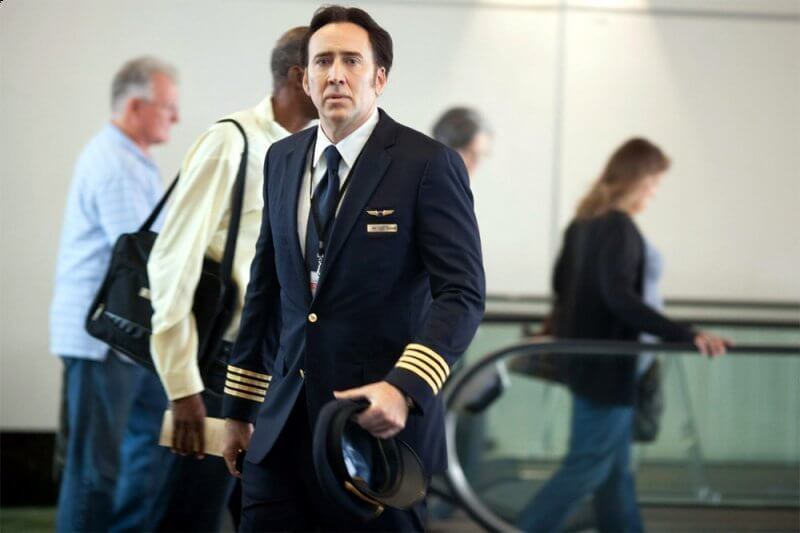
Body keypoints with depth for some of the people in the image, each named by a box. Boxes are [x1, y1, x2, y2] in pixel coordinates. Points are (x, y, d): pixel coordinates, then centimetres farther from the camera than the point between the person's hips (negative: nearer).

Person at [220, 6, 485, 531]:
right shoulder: (282, 160, 10)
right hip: (284, 422, 5)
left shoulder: (429, 163, -8)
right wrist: (240, 407, 15)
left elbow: (462, 294, -13)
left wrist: (405, 389, -27)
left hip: (382, 422, -5)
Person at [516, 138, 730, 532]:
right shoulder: (620, 227, -18)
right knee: (587, 468, -3)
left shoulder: (584, 222, 10)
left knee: (615, 469, 14)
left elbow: (562, 282, 20)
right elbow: (620, 297, -28)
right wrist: (686, 336, -34)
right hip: (607, 365, -10)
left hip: (583, 356, 10)